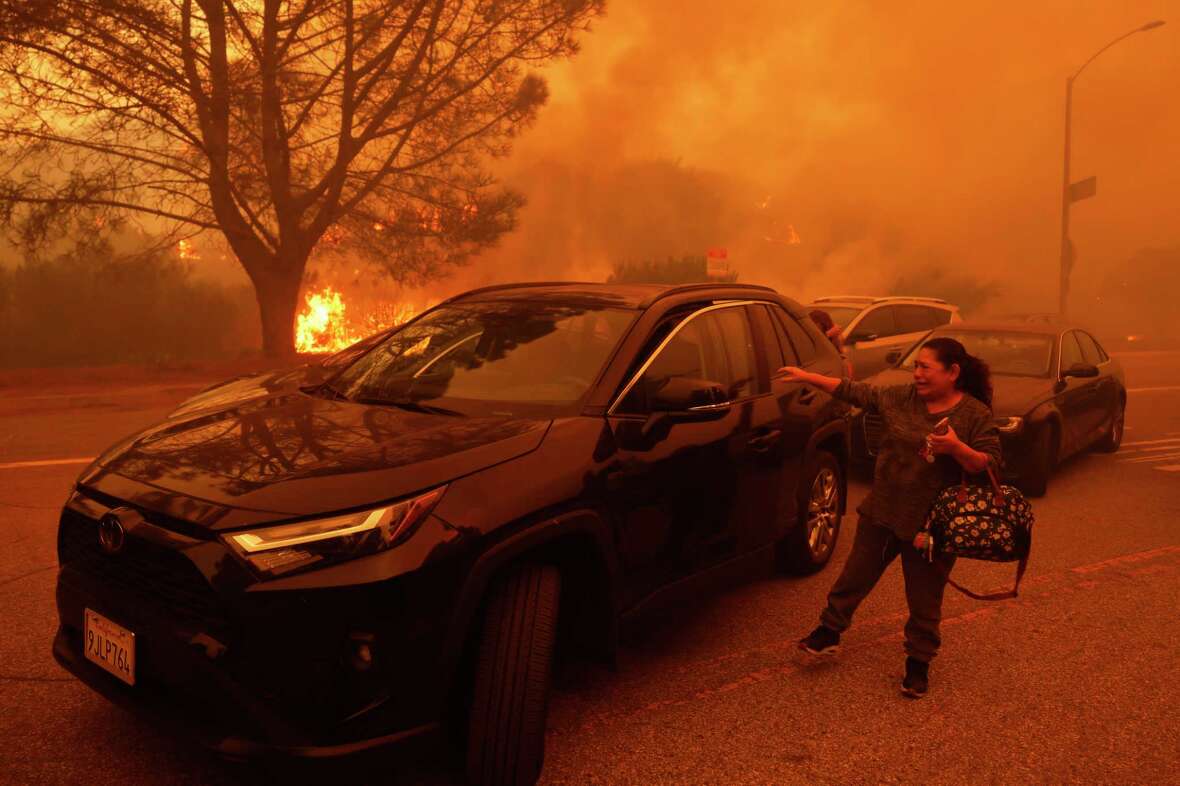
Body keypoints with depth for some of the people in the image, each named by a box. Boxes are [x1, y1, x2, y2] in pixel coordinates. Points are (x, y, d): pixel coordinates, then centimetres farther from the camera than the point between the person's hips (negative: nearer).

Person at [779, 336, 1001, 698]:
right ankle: (829, 632, 32)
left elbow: (990, 465, -12)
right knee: (855, 575, 14)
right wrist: (807, 376, 3)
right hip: (882, 511, 4)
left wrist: (956, 447, -30)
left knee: (924, 600, 10)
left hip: (931, 524, -4)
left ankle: (918, 663, 29)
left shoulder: (975, 414, -10)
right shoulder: (901, 397, 0)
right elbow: (855, 392, 5)